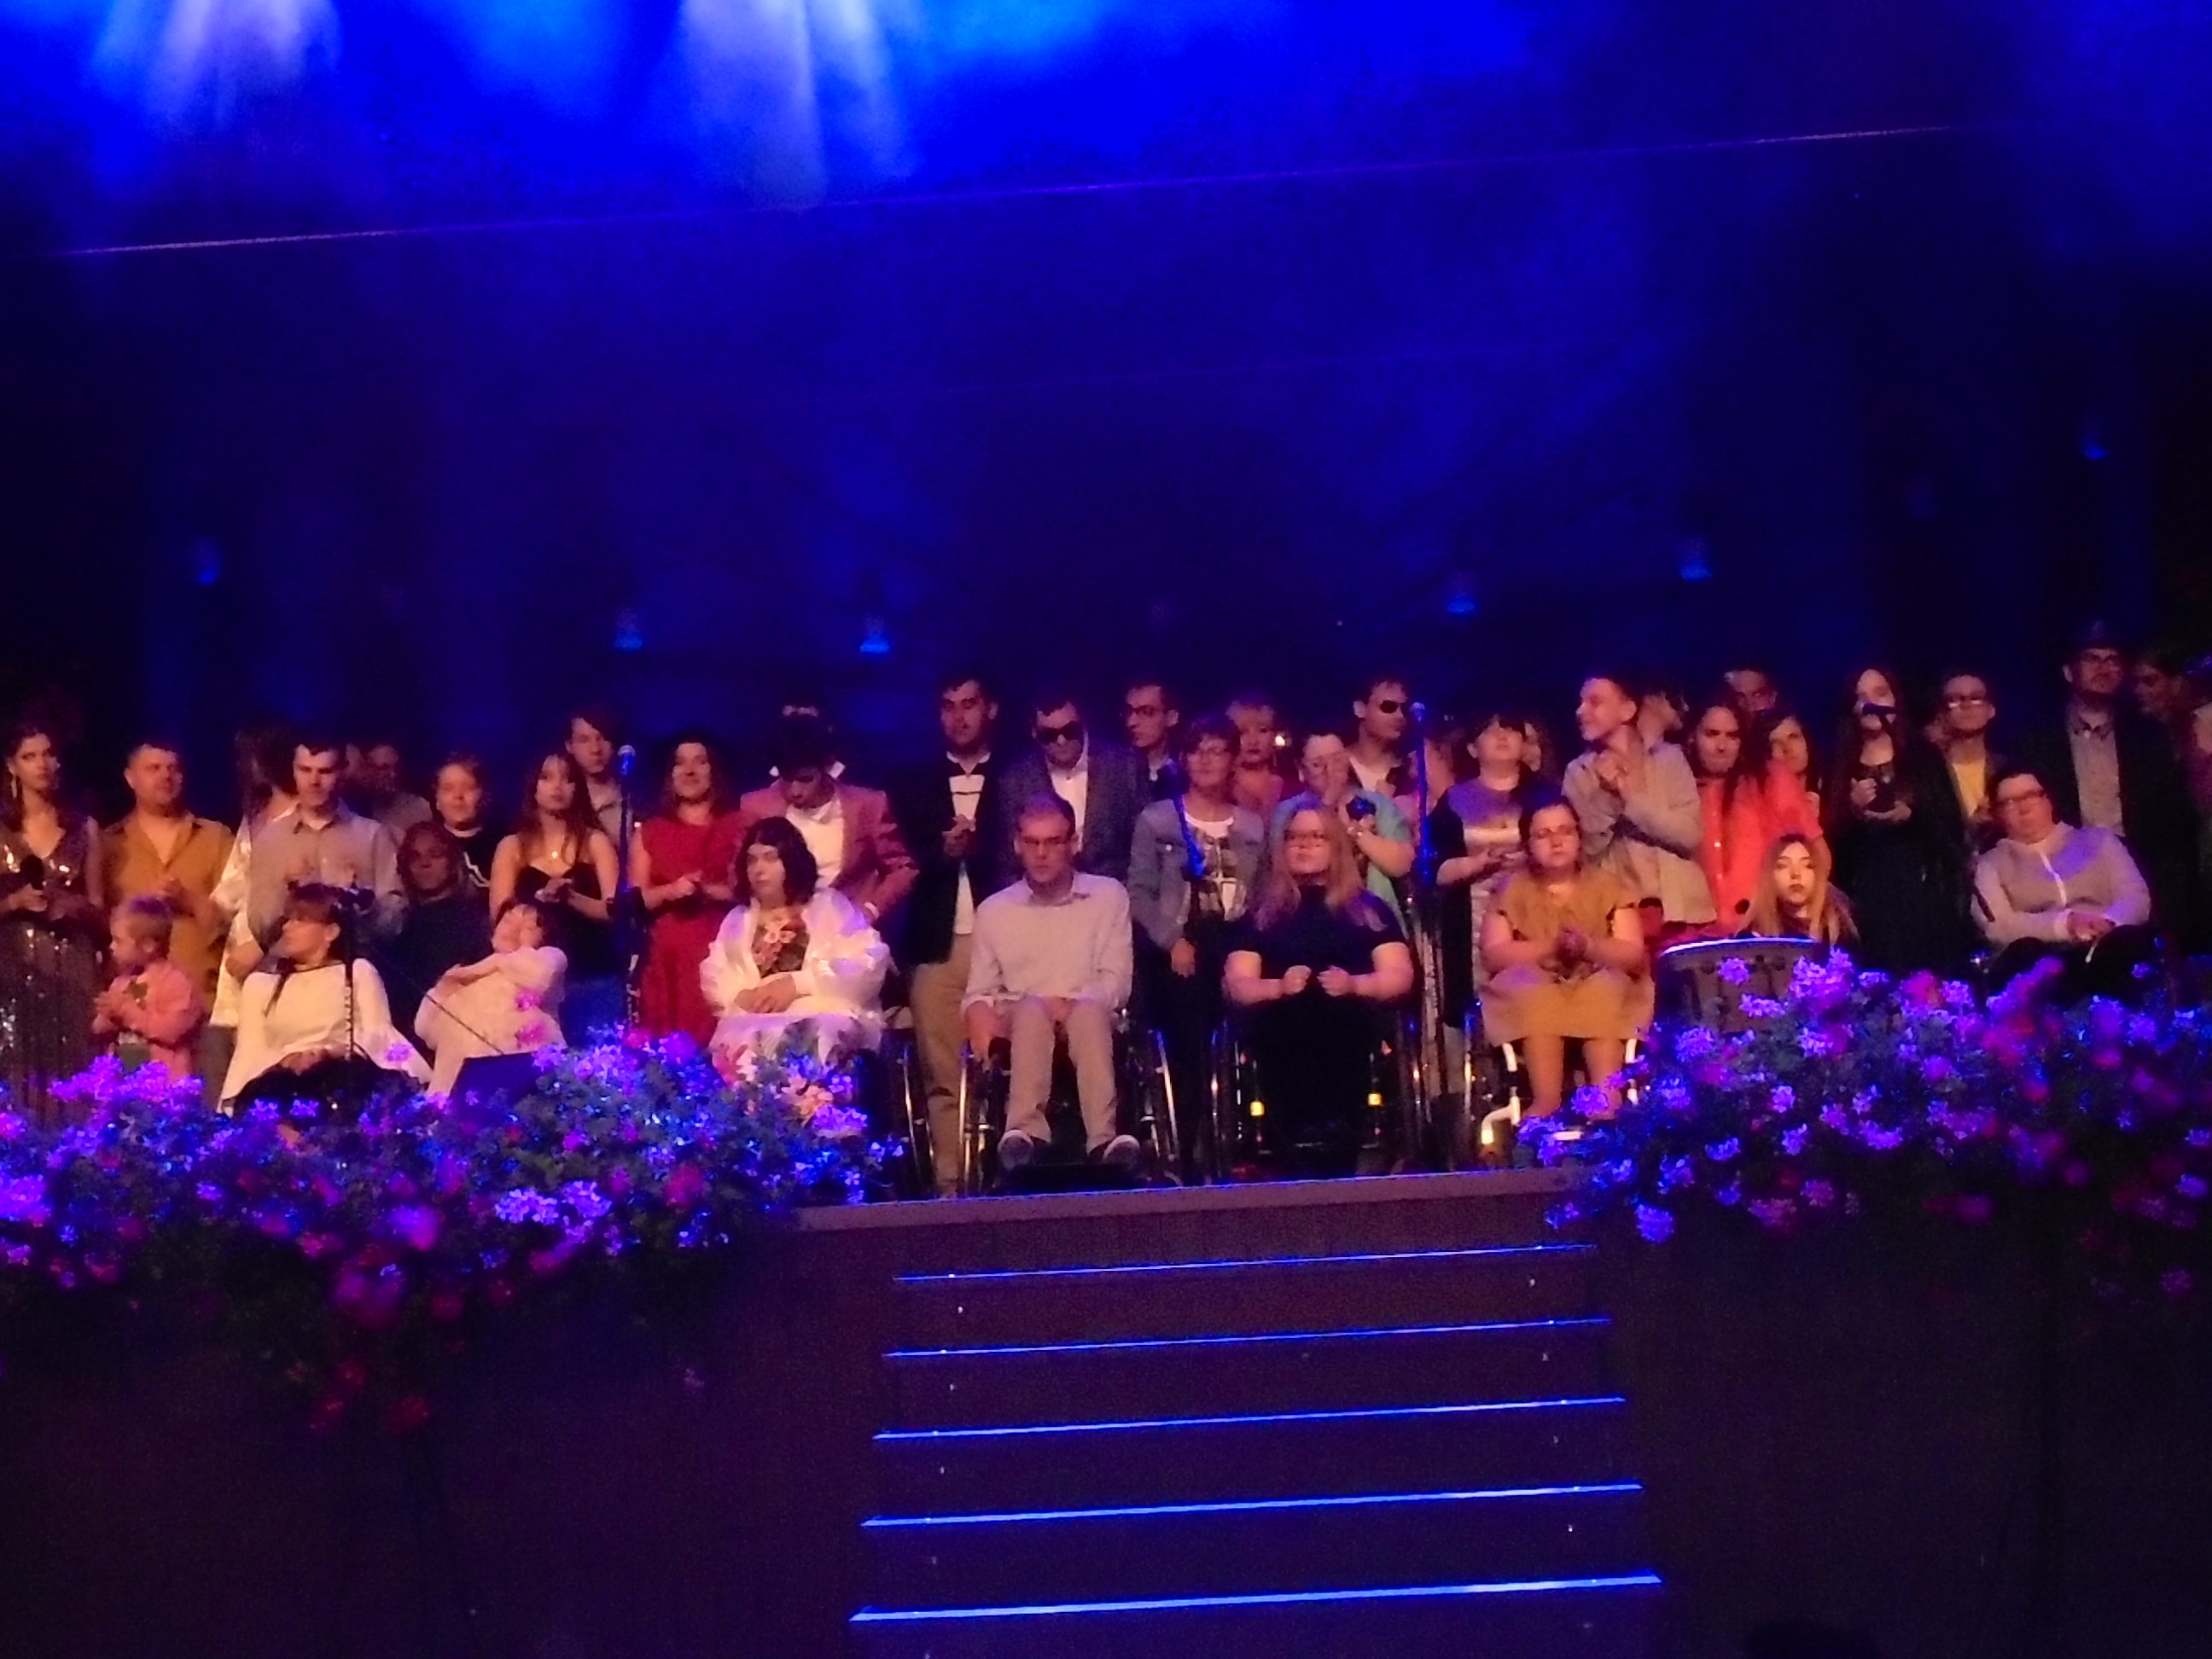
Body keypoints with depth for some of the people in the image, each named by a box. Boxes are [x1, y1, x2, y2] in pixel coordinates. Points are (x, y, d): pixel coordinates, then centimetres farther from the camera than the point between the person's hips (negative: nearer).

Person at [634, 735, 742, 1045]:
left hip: (721, 949, -1)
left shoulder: (735, 826, 9)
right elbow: (635, 899, 9)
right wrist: (670, 891, -8)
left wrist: (710, 891, -12)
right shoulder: (651, 830, 14)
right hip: (667, 955, 2)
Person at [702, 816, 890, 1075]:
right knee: (737, 1044, -34)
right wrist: (741, 997, -9)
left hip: (826, 1019, -2)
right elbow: (714, 978, 15)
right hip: (754, 1023, 2)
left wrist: (797, 983, -9)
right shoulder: (738, 919, 27)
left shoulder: (830, 905, 14)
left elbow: (870, 962, -1)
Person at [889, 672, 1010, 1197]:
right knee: (943, 1078, -1)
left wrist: (972, 852, -11)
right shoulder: (914, 785, 16)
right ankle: (950, 1184, 1)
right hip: (937, 947, 2)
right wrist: (942, 853, -11)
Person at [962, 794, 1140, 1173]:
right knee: (1033, 1008, -35)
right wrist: (981, 1015, -11)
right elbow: (978, 993, 14)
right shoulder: (994, 910, 14)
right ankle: (1025, 1134, -54)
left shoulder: (1109, 895, 10)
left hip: (1089, 1022, -1)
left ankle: (1104, 1139, -52)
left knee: (1089, 1010, -36)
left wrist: (1067, 1004, -16)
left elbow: (1117, 982, 3)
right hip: (1021, 1030, 1)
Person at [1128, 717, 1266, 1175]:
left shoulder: (1254, 825, 15)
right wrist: (1172, 941, -11)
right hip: (1180, 953, -2)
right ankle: (1192, 1156, -2)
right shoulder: (1156, 819, 6)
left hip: (1237, 949, 2)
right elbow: (1139, 892, 0)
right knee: (1189, 1058, -7)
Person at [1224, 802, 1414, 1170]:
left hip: (1348, 1027, 0)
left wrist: (1354, 985, -10)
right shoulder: (1263, 913, 25)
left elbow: (1400, 977, 12)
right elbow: (1237, 985, 14)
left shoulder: (1368, 909, 25)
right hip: (1282, 1034, 0)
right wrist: (1280, 987, -9)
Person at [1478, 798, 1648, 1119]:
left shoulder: (1607, 885, 8)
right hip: (1531, 998, 0)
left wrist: (1588, 947, -22)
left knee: (1607, 993, -32)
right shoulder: (1513, 892, 7)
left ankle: (1606, 1096, -40)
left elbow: (1633, 954, -3)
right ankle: (1546, 1100, -41)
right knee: (1532, 992, -33)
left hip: (1603, 992, 1)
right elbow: (1494, 955, -6)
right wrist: (1551, 946, -19)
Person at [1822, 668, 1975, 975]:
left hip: (1924, 894, 0)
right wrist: (1853, 809, -13)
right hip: (1867, 899, 0)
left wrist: (1911, 816, -13)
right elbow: (1829, 839, 3)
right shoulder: (1841, 766, 9)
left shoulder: (1924, 755, 8)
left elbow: (1953, 826, 3)